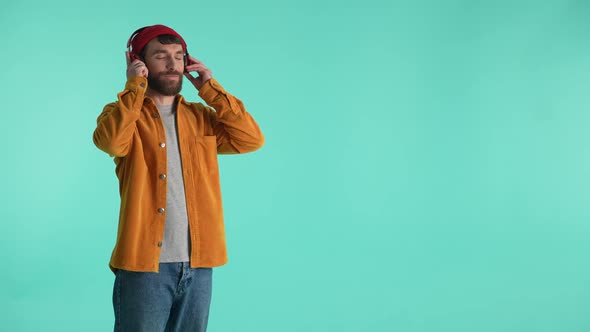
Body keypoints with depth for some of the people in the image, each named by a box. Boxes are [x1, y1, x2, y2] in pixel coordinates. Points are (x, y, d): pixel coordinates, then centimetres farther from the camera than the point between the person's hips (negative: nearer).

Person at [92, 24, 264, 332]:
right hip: (145, 262, -4)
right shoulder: (123, 113, 2)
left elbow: (251, 140, 0)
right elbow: (112, 143, -21)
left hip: (198, 264, 4)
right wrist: (135, 87, -11)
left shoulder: (201, 116, 14)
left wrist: (210, 88, 1)